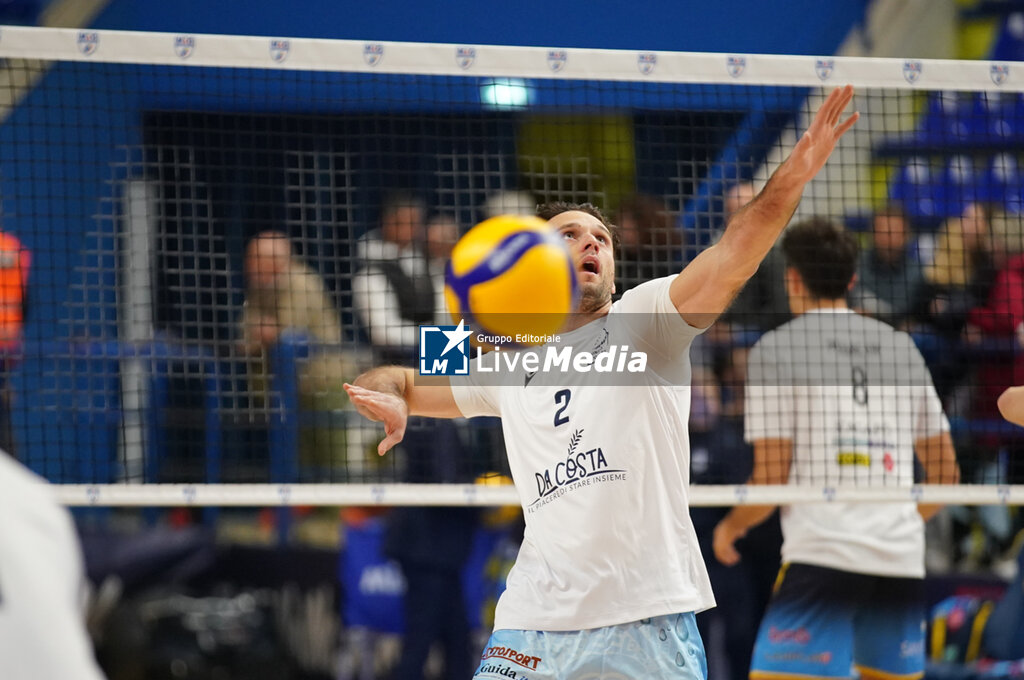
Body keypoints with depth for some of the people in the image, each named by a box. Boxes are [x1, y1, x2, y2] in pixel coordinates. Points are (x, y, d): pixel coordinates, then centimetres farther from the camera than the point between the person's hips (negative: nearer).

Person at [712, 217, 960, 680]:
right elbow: (946, 474, 18)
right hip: (902, 563, 5)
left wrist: (730, 528, 15)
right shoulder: (901, 347, 16)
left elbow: (770, 479, -4)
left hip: (823, 557, -5)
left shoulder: (776, 348, 1)